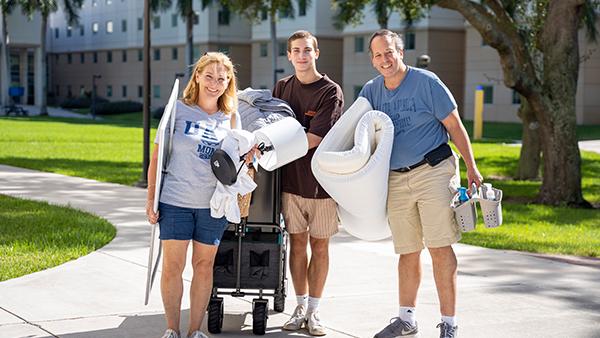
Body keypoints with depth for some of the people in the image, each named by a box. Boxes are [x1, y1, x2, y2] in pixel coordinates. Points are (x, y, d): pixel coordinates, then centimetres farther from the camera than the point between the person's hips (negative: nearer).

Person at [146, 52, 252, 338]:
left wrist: (247, 155, -8)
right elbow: (157, 155, 0)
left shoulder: (230, 117, 6)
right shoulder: (179, 109, -2)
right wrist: (151, 198, -4)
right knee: (172, 266, 1)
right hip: (175, 201, -2)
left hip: (213, 205, 3)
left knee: (204, 266, 9)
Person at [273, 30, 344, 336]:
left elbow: (315, 138, -16)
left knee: (319, 245, 4)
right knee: (297, 242, 6)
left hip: (321, 179, -3)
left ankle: (313, 311, 12)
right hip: (290, 177, 3)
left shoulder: (330, 92, -7)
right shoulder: (282, 87, 8)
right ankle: (301, 306, 17)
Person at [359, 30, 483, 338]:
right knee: (407, 251, 11)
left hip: (433, 171, -4)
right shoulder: (371, 91, 10)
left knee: (439, 247, -9)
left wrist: (471, 168, -3)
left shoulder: (426, 82, -4)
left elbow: (454, 125, -1)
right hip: (396, 180, 5)